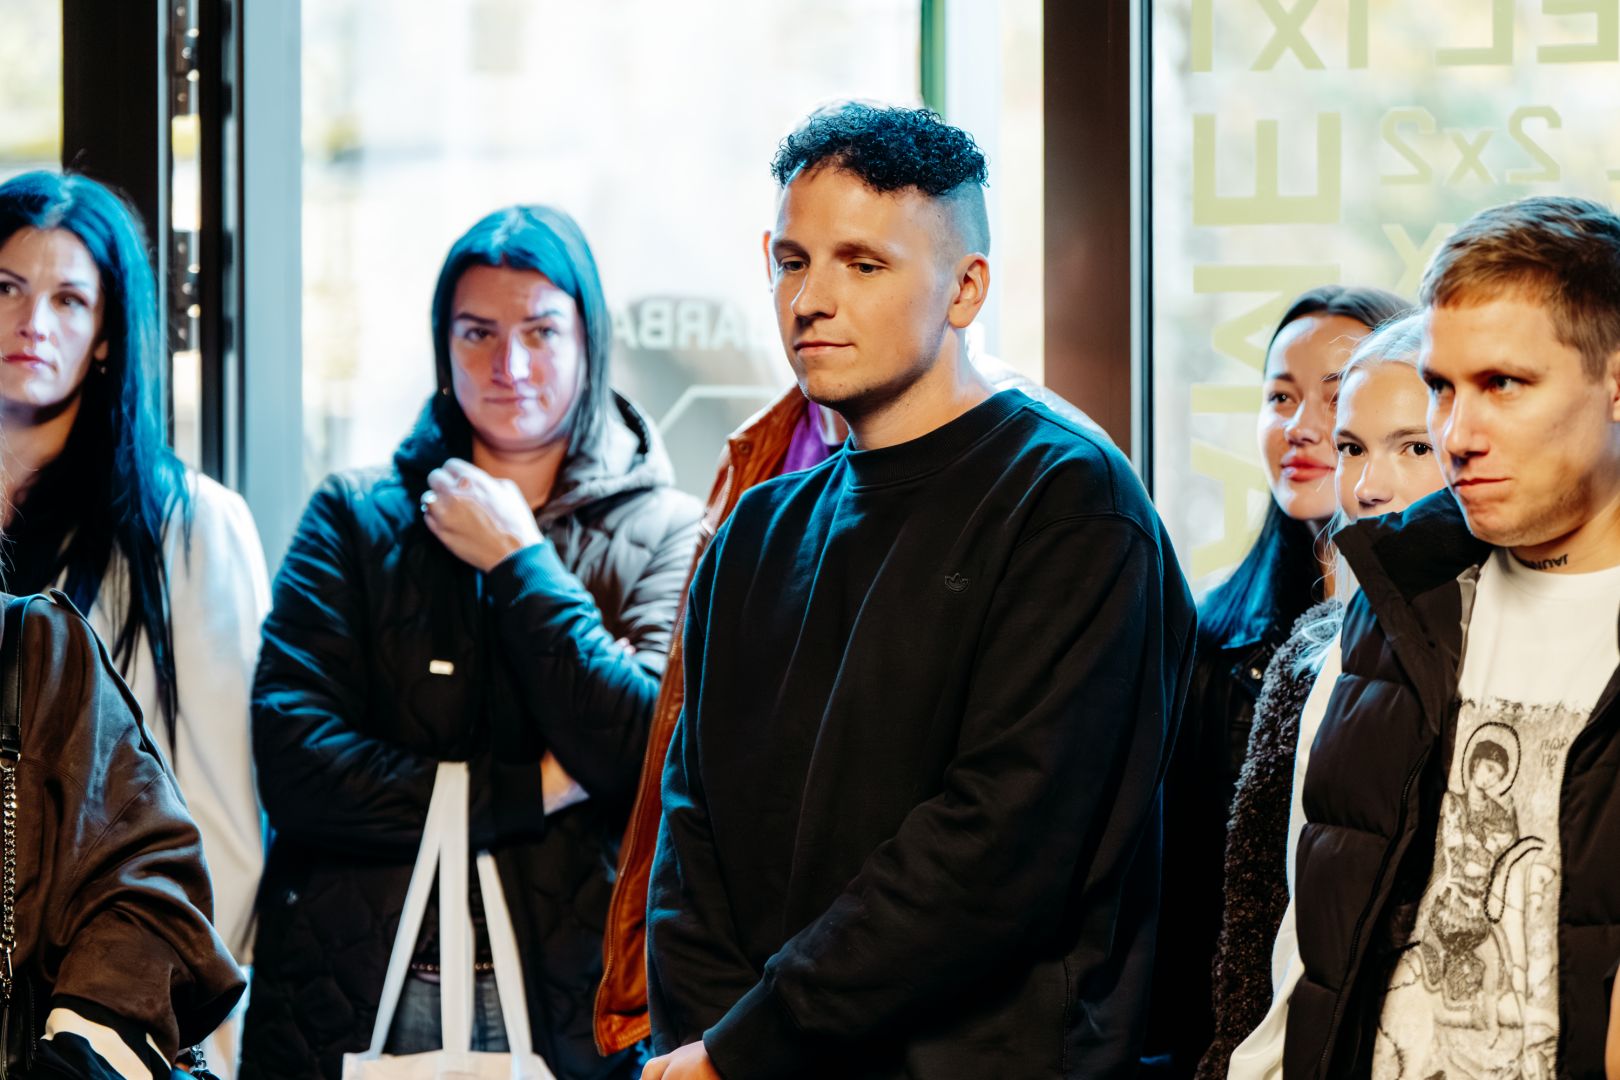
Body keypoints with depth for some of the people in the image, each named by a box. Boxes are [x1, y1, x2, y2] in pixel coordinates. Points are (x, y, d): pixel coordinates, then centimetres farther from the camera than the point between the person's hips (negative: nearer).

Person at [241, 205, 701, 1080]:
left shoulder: (665, 534, 3)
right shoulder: (354, 517, 5)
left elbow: (653, 756, -14)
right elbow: (294, 767, -7)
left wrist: (516, 560, -8)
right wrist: (533, 788, -9)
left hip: (569, 1004, 0)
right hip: (349, 999, 1)